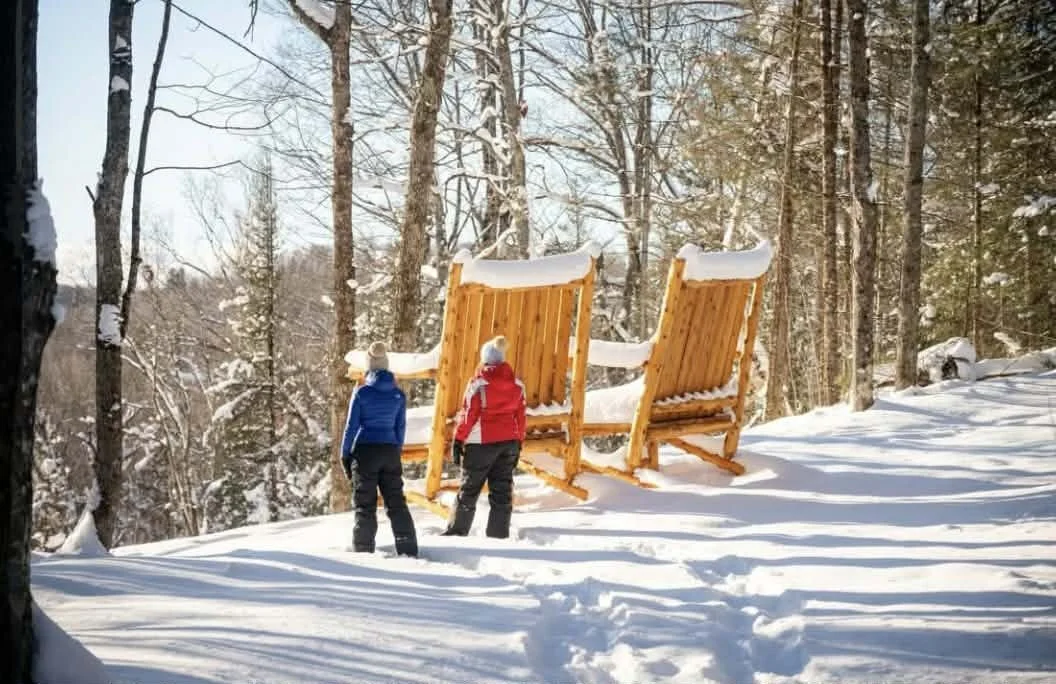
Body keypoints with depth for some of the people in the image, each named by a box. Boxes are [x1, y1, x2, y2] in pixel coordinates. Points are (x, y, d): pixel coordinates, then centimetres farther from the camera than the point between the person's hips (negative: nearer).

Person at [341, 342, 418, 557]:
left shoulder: (362, 392, -8)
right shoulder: (398, 394, 3)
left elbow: (351, 426, -5)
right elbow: (401, 427, 9)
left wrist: (345, 455, 3)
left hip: (365, 451, -3)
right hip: (390, 451, 3)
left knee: (365, 504, 3)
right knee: (396, 501, 8)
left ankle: (364, 550, 3)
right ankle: (408, 549, 5)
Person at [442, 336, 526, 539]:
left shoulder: (479, 383, -10)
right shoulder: (517, 384, 5)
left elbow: (468, 414, -10)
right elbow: (520, 416, 9)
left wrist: (458, 441, -3)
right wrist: (518, 444, 16)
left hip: (482, 443, -4)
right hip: (509, 443, 4)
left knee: (468, 489, 6)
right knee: (502, 491, 8)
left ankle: (457, 531, 9)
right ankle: (499, 534, 7)